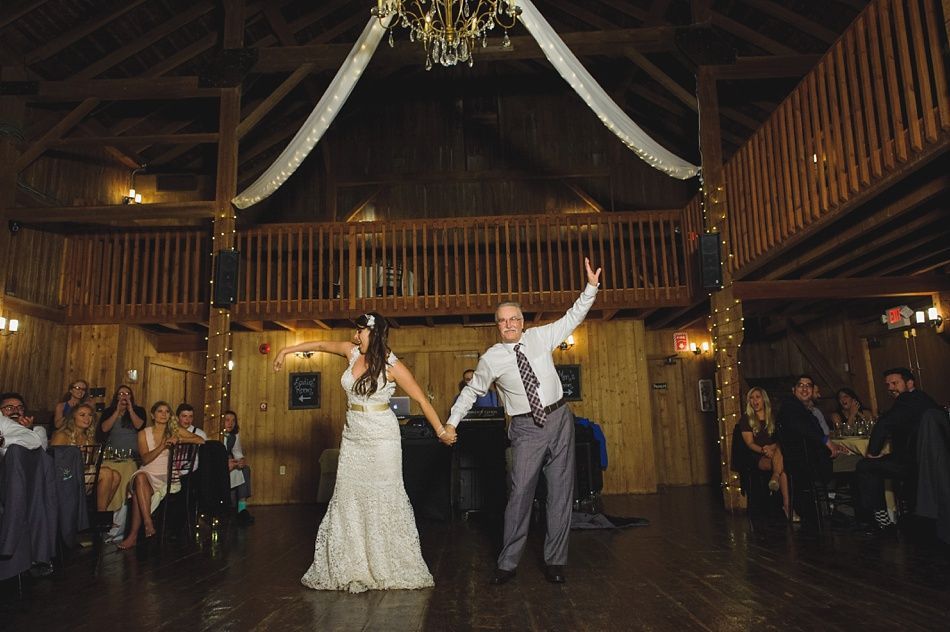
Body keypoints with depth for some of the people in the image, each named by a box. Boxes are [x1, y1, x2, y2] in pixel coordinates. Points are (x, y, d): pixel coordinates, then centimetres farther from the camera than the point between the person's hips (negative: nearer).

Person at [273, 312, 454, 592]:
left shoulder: (391, 365, -13)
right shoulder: (352, 352, 2)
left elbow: (421, 399, -10)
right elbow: (320, 345, 20)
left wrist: (440, 430, -10)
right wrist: (286, 350, 27)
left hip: (381, 437, -6)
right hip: (353, 436, 6)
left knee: (383, 498, -1)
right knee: (347, 498, 6)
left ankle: (390, 568, 12)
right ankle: (350, 567, 16)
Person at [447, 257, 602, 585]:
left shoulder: (540, 337, 1)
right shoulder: (491, 359, -3)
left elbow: (573, 317, 8)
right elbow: (471, 391, 7)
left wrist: (591, 287, -1)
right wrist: (452, 422, 3)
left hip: (559, 419, 3)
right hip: (526, 429, -2)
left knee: (561, 492, 5)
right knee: (521, 493, -7)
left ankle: (554, 561, 17)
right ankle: (507, 563, 7)